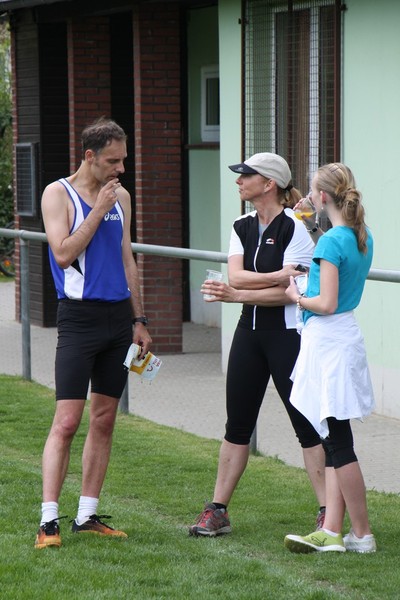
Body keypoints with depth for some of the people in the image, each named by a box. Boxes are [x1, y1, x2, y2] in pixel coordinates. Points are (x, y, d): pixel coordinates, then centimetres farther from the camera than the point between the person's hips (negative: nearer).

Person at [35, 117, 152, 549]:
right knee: (67, 421, -11)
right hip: (79, 315, -6)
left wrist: (139, 321, 16)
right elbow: (64, 253, -16)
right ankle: (48, 521, -10)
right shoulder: (59, 194, -5)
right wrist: (98, 210, -15)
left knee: (104, 420, 7)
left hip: (119, 315, 6)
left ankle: (87, 516, 13)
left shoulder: (121, 197, 13)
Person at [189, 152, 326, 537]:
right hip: (250, 331, 7)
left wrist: (237, 295, -19)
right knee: (237, 423, 9)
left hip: (288, 334, -7)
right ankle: (218, 511, 15)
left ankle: (328, 513, 1)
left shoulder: (295, 227, -11)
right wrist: (278, 276, -17)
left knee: (306, 425, -4)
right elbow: (236, 276, -4)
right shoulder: (242, 227, 10)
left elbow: (288, 293, -18)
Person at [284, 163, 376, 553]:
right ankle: (331, 532, 9)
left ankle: (362, 535, 2)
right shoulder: (362, 238, 10)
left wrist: (297, 297, -4)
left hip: (327, 341, -9)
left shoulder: (331, 241, -17)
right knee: (333, 442, 9)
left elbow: (326, 304, -21)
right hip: (344, 336, 9)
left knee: (338, 443, -3)